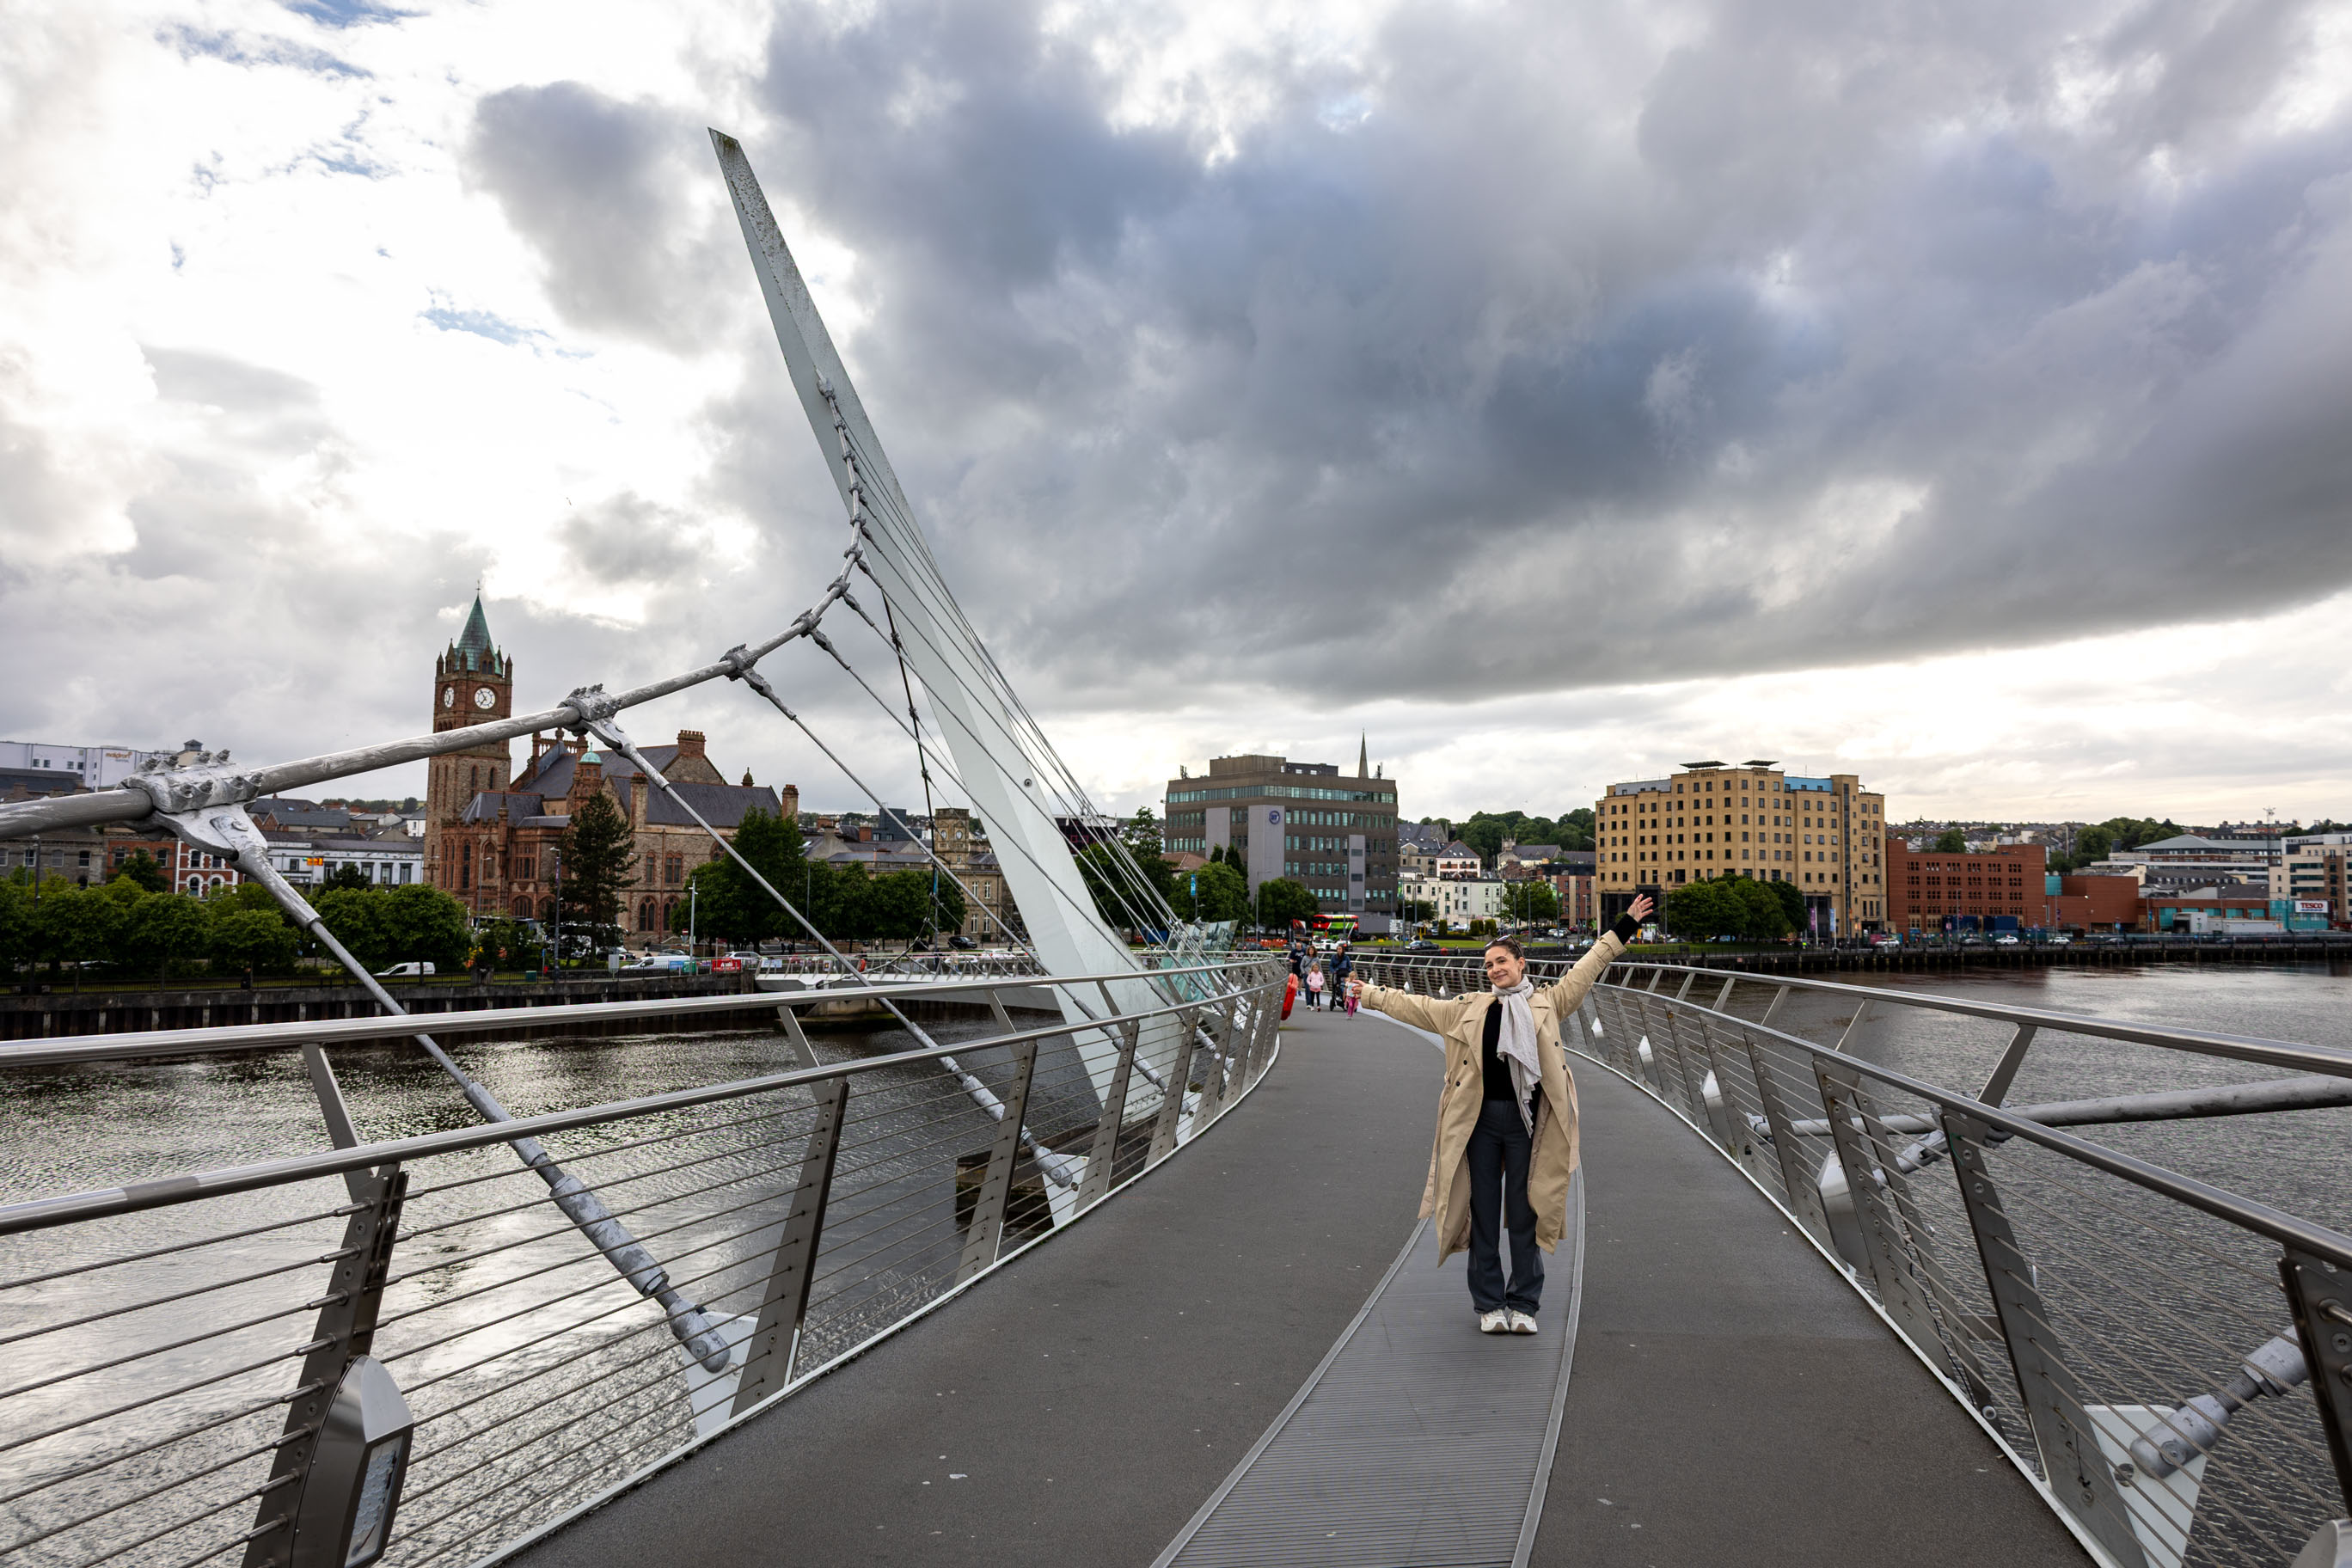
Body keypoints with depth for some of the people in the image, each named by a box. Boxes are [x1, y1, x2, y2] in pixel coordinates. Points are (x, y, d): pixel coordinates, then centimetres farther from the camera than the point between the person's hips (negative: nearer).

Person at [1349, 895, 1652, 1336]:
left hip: (1526, 1120, -1)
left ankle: (1523, 1304, 18)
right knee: (1484, 1212, 6)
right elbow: (1416, 1006, 18)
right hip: (1481, 1119, 1)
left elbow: (1587, 969, 11)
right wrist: (1371, 995, 21)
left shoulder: (1547, 1003, 8)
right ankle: (1489, 1304, 18)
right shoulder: (1467, 1008, 11)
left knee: (1526, 1214, 6)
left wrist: (1624, 928, 9)